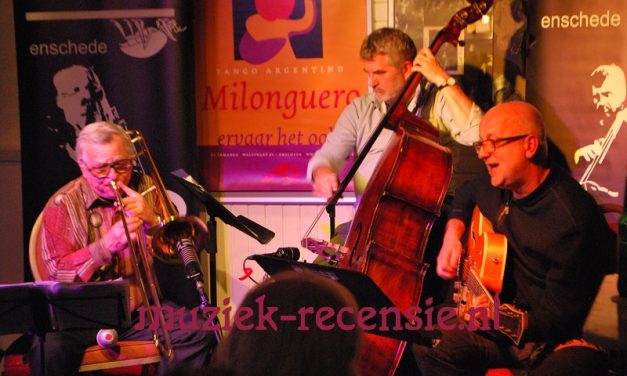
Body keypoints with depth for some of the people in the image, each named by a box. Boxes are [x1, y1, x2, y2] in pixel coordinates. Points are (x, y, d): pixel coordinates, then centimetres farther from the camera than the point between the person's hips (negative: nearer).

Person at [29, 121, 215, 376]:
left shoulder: (147, 190, 9)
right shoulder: (62, 205, 1)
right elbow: (58, 273, -9)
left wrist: (153, 220, -14)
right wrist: (107, 245, -24)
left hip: (141, 308, 2)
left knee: (200, 333, -23)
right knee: (49, 348, -33)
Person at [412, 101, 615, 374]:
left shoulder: (573, 219, -22)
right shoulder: (497, 184, 2)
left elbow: (557, 317, -21)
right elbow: (466, 196, 28)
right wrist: (453, 235, 10)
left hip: (554, 341, -7)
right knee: (426, 345, -14)